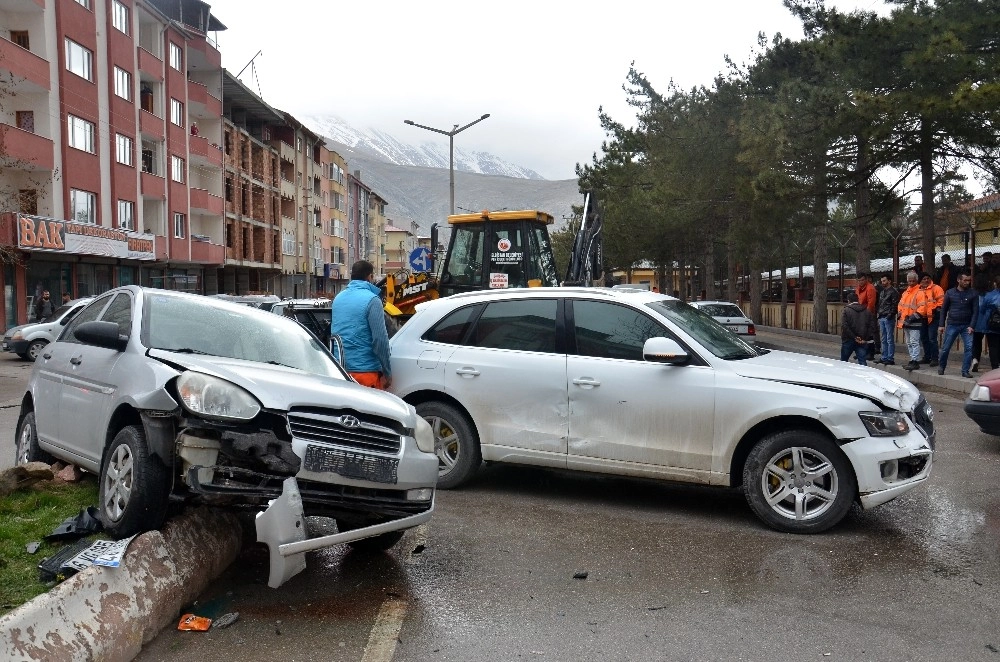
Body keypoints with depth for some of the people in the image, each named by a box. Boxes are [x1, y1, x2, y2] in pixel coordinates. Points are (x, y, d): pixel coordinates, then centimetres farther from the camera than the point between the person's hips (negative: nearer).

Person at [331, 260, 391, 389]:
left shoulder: (338, 298, 12)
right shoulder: (372, 300, -12)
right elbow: (380, 339, -15)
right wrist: (387, 372, -8)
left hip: (340, 368, 7)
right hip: (364, 370, -7)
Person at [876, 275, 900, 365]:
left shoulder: (893, 291, -6)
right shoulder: (882, 292, 19)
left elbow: (895, 305, -13)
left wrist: (890, 314, -18)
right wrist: (878, 314, 13)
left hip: (888, 318, -8)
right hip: (881, 318, 9)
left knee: (890, 339, -6)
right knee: (884, 340, 12)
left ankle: (890, 358, -4)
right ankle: (884, 357, 18)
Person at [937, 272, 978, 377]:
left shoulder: (973, 294, 2)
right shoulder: (950, 293, 4)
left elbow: (975, 311, 0)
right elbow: (944, 309, 8)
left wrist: (971, 326, -9)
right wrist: (942, 325, 3)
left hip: (966, 326, 0)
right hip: (951, 325, 0)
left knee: (969, 348, -8)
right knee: (945, 348, 3)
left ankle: (965, 371, 0)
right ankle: (941, 367, 24)